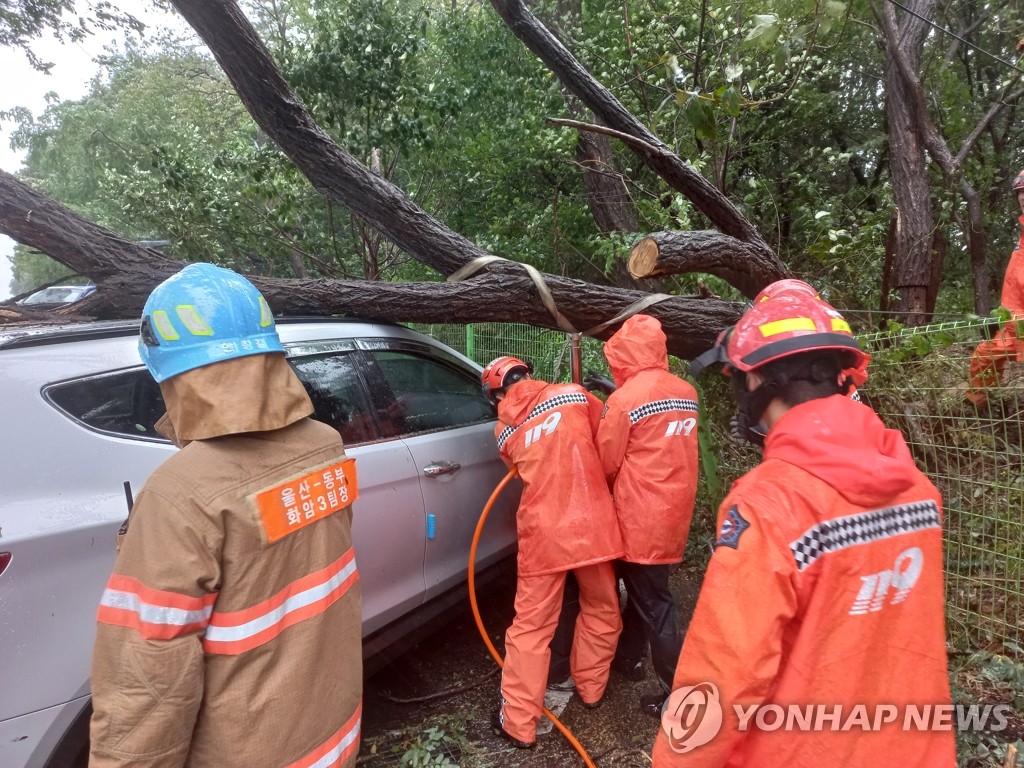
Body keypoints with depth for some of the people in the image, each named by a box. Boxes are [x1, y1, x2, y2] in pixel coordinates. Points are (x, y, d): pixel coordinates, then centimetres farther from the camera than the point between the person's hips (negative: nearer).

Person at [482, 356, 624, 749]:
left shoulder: (504, 431, 7)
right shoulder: (572, 394, 0)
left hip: (543, 534, 1)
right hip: (591, 526, 0)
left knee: (531, 627, 10)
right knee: (600, 610, 22)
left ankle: (518, 723, 16)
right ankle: (590, 688, 39)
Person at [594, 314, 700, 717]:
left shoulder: (623, 399, -18)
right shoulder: (686, 393, 3)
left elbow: (606, 463, -9)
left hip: (641, 516, -7)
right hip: (675, 511, 8)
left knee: (653, 604, 4)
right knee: (644, 588, 23)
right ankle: (628, 655, 40)